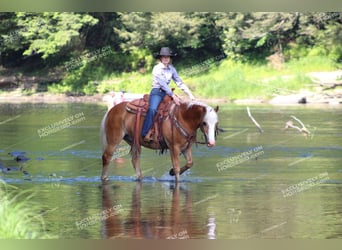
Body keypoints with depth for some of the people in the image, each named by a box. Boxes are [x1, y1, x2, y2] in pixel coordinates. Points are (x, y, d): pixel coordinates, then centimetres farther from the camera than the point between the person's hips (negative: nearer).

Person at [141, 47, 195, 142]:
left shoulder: (171, 69, 10)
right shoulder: (157, 69, -9)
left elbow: (179, 82, 10)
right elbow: (162, 84, -15)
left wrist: (190, 94, 1)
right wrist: (173, 96, -20)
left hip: (167, 92, 7)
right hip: (157, 92, -7)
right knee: (152, 109, -32)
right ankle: (145, 134, -33)